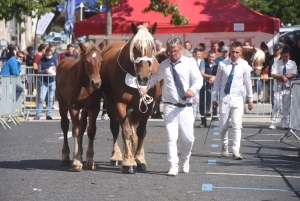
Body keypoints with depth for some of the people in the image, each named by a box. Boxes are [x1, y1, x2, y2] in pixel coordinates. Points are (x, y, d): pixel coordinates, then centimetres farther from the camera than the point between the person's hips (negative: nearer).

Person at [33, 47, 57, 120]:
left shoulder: (54, 60, 9)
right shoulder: (42, 60, 3)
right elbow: (38, 71, -2)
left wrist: (55, 69, -10)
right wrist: (45, 71, -20)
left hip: (52, 81, 2)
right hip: (44, 82, -2)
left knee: (50, 99, 4)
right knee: (41, 98, -9)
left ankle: (48, 114, 10)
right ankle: (38, 114, -5)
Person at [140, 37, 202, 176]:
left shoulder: (190, 62, 1)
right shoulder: (164, 65, 8)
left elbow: (198, 79, -8)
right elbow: (155, 78, 19)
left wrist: (193, 89, -30)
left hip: (186, 107, 0)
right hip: (170, 107, 0)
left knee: (188, 138, 6)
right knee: (171, 137, -9)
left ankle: (185, 159, 34)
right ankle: (173, 167, -4)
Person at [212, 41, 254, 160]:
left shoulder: (244, 65, -2)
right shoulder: (223, 65, -4)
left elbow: (248, 82, 8)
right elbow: (217, 81, 4)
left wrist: (250, 99, 13)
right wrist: (214, 98, 6)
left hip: (237, 99, 0)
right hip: (225, 98, 0)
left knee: (237, 126, -10)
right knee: (223, 126, 8)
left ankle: (236, 152, -8)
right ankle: (224, 147, 32)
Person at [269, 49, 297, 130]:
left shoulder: (292, 63, 3)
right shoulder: (276, 63, -1)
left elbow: (294, 75, -7)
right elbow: (273, 75, -10)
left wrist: (282, 76, -14)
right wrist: (283, 76, -22)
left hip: (288, 88, 2)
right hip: (278, 88, -2)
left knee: (286, 106, 7)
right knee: (276, 105, -8)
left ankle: (284, 124, 15)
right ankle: (273, 124, -5)